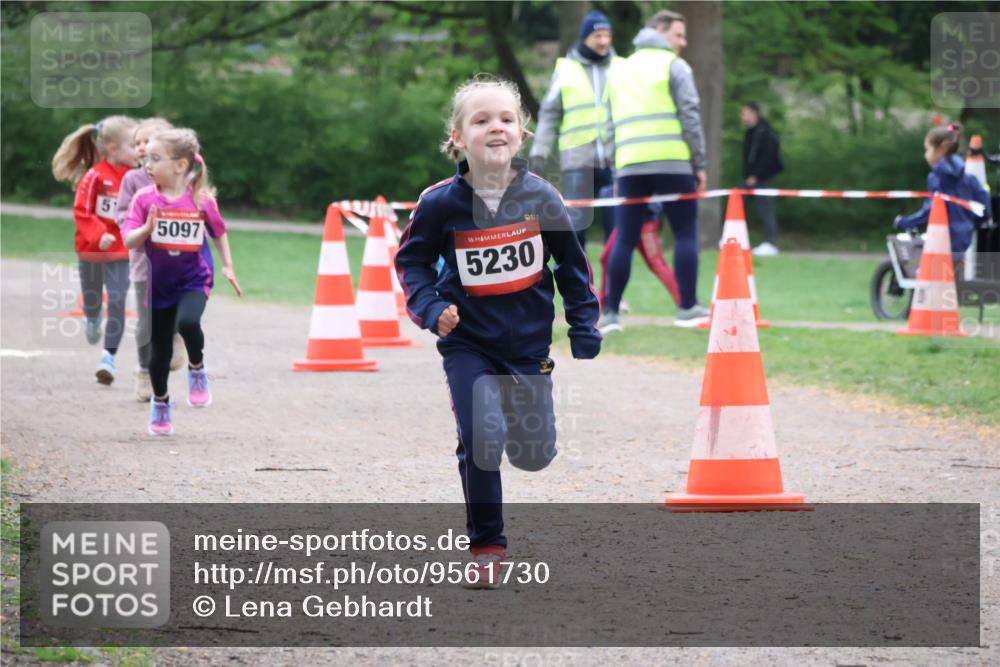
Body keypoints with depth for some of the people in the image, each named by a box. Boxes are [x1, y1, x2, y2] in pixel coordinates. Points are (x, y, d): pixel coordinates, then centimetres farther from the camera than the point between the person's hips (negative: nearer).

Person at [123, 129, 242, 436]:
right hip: (160, 282, 2)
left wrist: (227, 266, 7)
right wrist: (147, 229, -33)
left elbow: (219, 232, 6)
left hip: (194, 279, -2)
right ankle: (160, 402, 35)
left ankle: (197, 369, -1)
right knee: (159, 348, 11)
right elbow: (129, 241, -15)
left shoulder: (202, 200, -12)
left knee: (187, 323, -31)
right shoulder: (145, 199, -11)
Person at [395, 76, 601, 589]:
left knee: (535, 454, 8)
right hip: (468, 344, -2)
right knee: (481, 440, -18)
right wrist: (430, 307, -14)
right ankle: (486, 546, 0)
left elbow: (571, 263, 5)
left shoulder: (540, 197, -9)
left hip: (529, 343, 2)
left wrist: (584, 326, 5)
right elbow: (412, 259, 2)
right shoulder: (441, 203, -14)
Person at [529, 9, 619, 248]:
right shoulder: (565, 69, 7)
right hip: (578, 161, -2)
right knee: (575, 225, -6)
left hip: (615, 159, 2)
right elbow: (549, 115, 7)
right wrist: (538, 153, 0)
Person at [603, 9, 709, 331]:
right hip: (672, 163, -5)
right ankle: (688, 308, 2)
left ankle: (610, 313, 0)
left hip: (630, 167, 5)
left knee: (625, 239, 4)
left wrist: (616, 171, 16)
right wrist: (700, 164, 0)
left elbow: (612, 124, 17)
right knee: (685, 235, 4)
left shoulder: (620, 70, 20)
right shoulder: (674, 66, 2)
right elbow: (690, 117, -4)